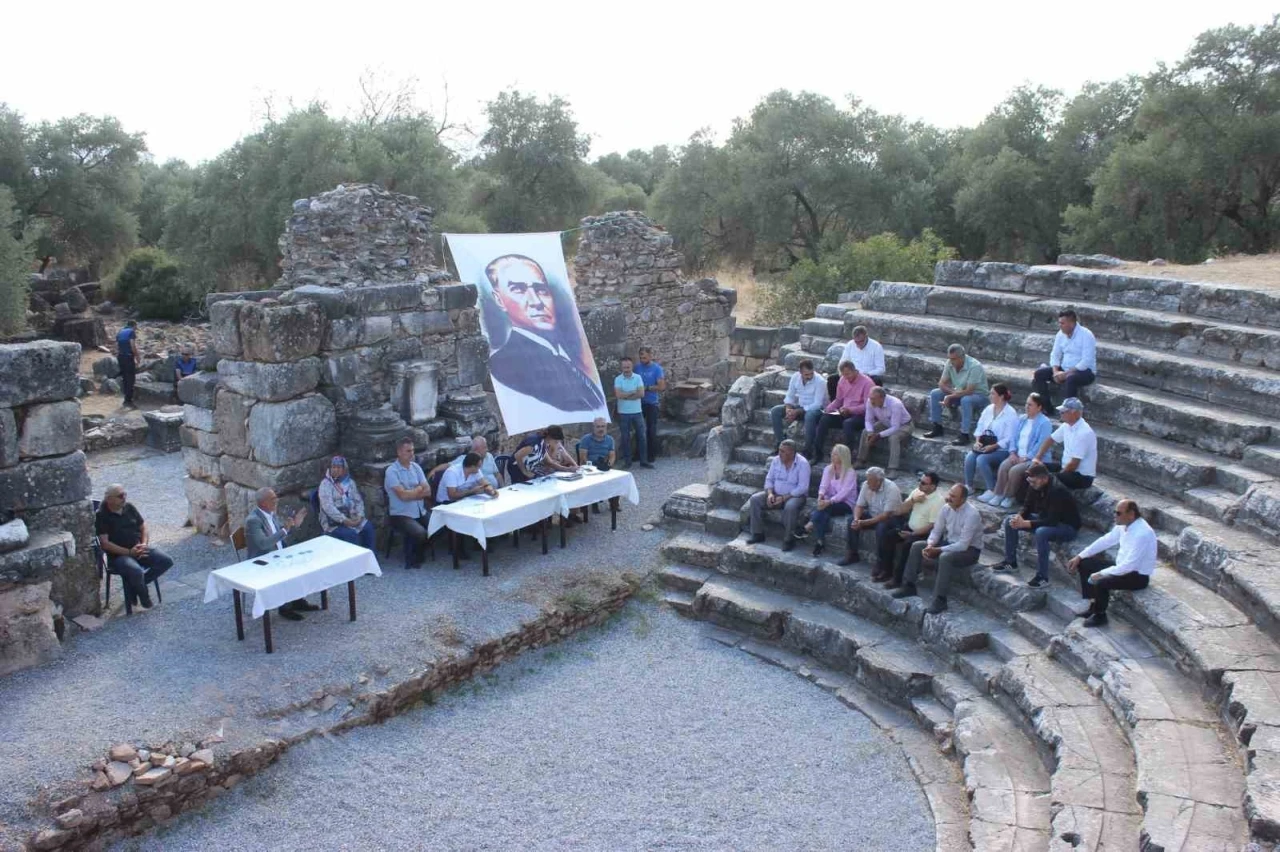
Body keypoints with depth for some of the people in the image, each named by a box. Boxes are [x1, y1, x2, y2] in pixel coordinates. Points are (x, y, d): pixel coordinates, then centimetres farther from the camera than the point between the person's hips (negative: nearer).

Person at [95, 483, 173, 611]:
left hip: (138, 549, 6)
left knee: (166, 561, -15)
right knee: (136, 571, -36)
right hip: (118, 555, -6)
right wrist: (129, 552, -20)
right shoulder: (101, 516, -8)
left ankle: (134, 585, -1)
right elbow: (105, 543, -14)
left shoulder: (129, 508, 8)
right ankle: (143, 596, -4)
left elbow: (144, 528, 14)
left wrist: (144, 545, -6)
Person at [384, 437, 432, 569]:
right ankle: (412, 559, 0)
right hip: (401, 514, -7)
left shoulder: (416, 467, 9)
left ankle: (421, 552, 12)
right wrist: (418, 489, -4)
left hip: (420, 512, 7)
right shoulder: (392, 471, -12)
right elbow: (403, 495, -21)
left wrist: (410, 493, -13)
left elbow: (427, 491, 2)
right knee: (420, 533, -30)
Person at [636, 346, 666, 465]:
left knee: (651, 430, 3)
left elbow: (662, 387, -13)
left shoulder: (657, 369, -9)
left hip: (652, 403, -4)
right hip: (639, 402, 4)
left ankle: (652, 455, 11)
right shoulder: (637, 367, 2)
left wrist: (647, 388, -14)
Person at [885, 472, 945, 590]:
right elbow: (900, 511, 5)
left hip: (925, 534, -8)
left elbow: (933, 526, -20)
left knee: (906, 544, -30)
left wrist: (912, 534, -22)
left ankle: (897, 579, -18)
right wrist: (913, 500, -13)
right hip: (909, 528, 8)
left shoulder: (938, 500, -18)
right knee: (888, 537, -11)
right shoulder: (917, 491, 4)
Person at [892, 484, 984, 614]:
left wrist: (938, 550, -29)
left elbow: (963, 545, -29)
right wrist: (929, 545, -18)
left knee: (945, 557, -37)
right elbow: (936, 531, 3)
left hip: (969, 549, -8)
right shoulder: (946, 508, -6)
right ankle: (909, 586, 3)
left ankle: (940, 600, -31)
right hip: (949, 542, 8)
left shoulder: (972, 514, -27)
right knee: (917, 546, -4)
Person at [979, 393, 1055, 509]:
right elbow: (1014, 437, 16)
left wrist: (1025, 458, -18)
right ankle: (998, 494, -17)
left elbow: (1041, 444, -16)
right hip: (1017, 455, 6)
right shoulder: (1022, 419, 15)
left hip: (1034, 458, -6)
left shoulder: (1045, 423, -8)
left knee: (1015, 470, -29)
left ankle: (1009, 497, -12)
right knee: (1004, 465, -22)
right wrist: (1013, 453, -1)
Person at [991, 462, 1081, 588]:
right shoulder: (1035, 487, -8)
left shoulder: (1057, 490, -31)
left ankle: (1042, 577, -29)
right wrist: (1019, 517, -20)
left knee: (1041, 532, -39)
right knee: (1009, 521, 0)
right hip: (1045, 518, 9)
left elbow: (1052, 521, -35)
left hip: (1068, 526, -8)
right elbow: (1027, 507, 2)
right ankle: (1010, 562, 10)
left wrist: (1025, 524, -36)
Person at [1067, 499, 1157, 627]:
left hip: (1138, 575, -9)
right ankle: (1094, 605, 15)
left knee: (1100, 582, -30)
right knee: (1084, 563, 5)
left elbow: (1129, 565, -31)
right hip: (1123, 566, 9)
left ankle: (1100, 616, -2)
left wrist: (1101, 574, -27)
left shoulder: (1142, 534, -30)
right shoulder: (1123, 525, -4)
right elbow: (1105, 541, 9)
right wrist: (1079, 556, 5)